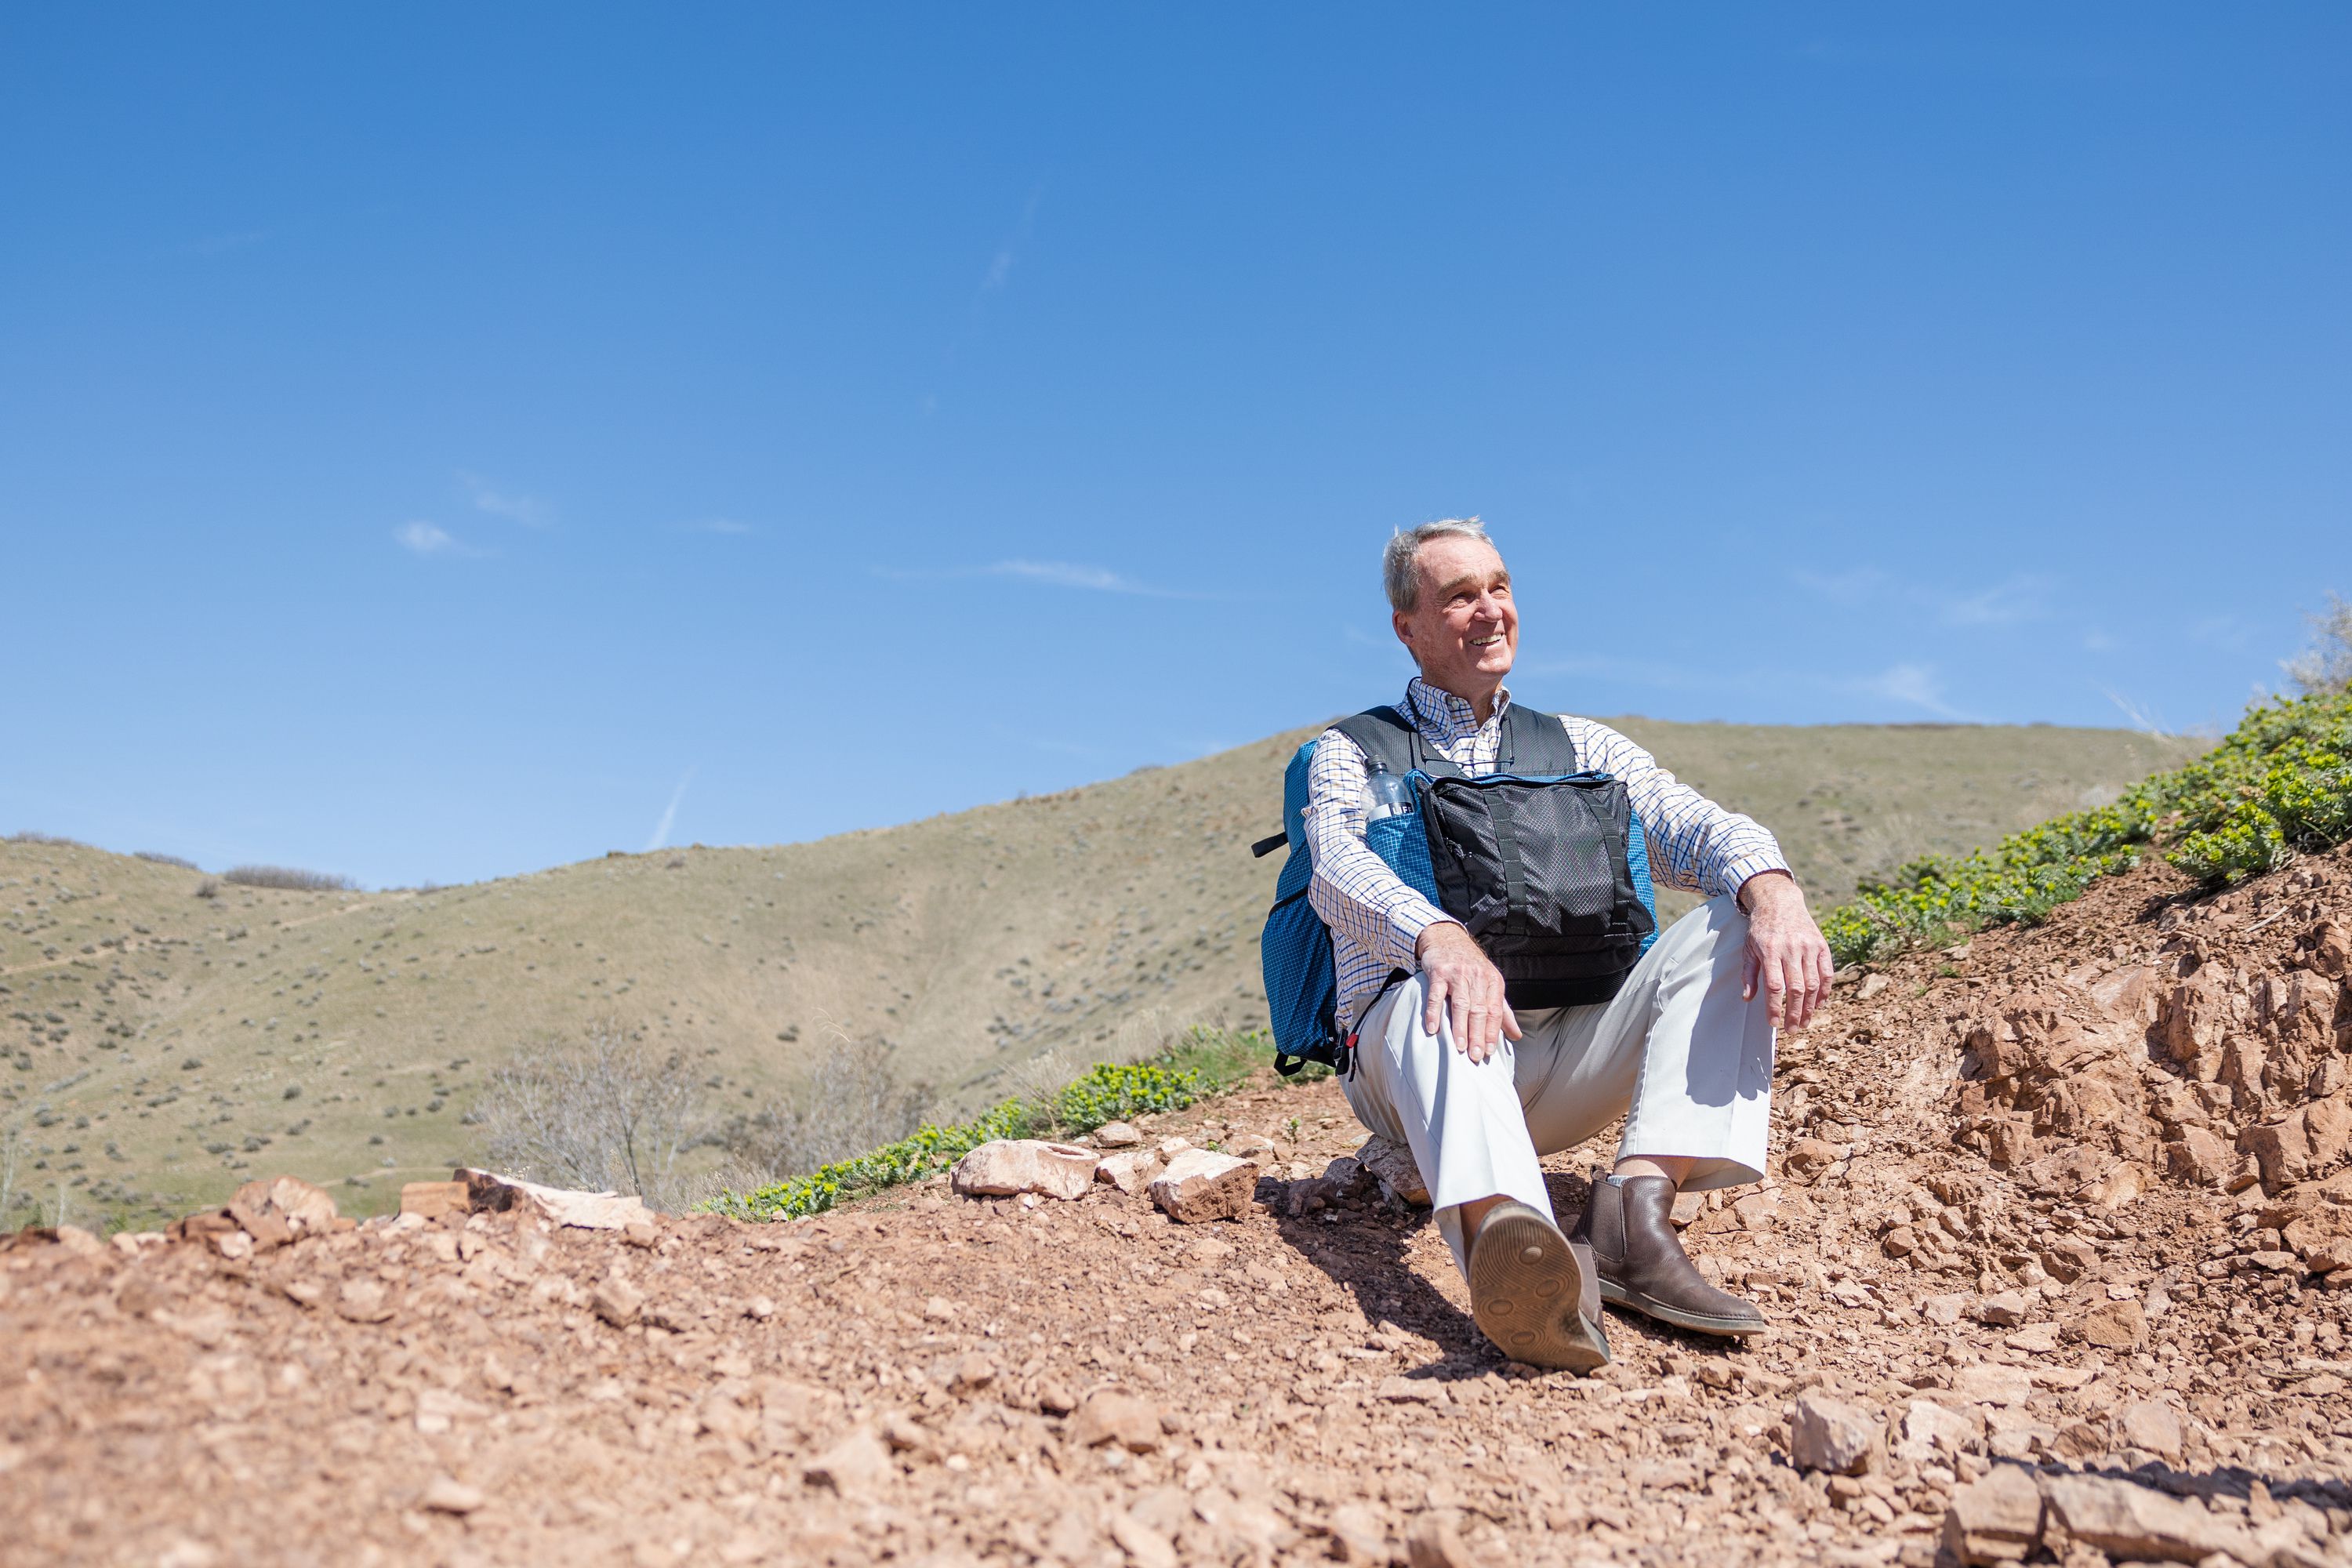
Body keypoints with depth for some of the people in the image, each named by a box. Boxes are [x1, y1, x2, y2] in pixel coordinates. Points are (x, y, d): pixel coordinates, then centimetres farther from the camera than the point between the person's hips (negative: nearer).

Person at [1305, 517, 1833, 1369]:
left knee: (1733, 925, -19)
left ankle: (1633, 1212, -38)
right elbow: (1338, 865, -12)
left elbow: (1696, 826, 2)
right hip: (1411, 1064, -3)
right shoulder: (1350, 754, 11)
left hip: (1567, 1058, 3)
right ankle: (1510, 1238, -65)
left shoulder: (1583, 747, 20)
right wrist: (1440, 936, -35)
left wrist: (1773, 890, -23)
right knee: (1439, 998, -37)